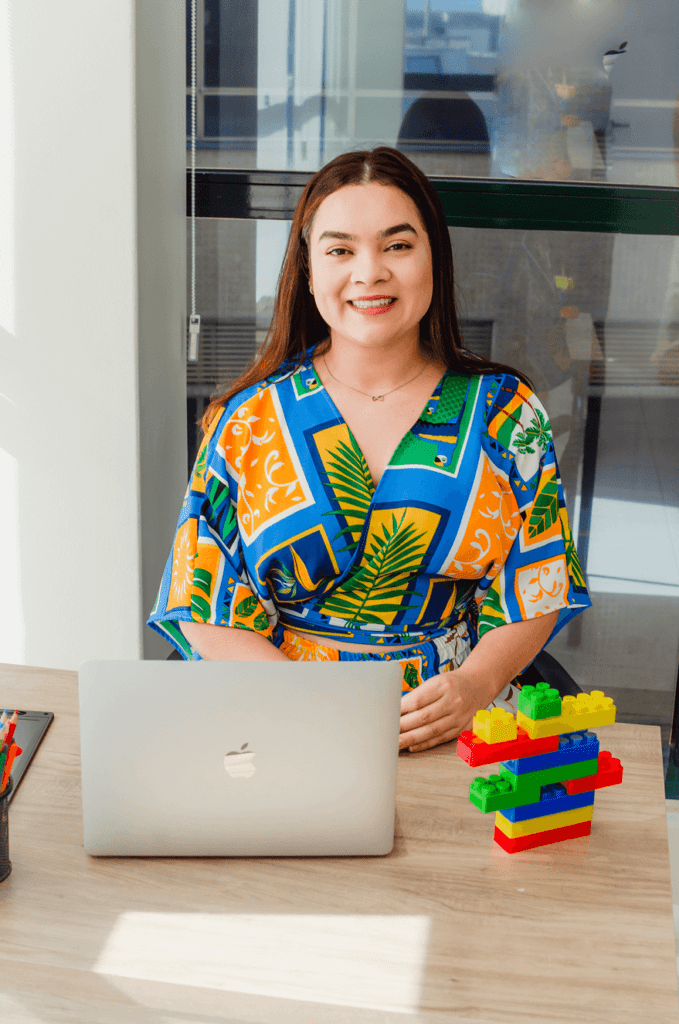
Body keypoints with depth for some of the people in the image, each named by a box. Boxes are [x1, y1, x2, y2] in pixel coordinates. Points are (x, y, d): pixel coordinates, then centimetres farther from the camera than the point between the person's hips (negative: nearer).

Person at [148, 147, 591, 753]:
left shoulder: (504, 413, 6)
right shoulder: (250, 420, 4)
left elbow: (536, 591, 8)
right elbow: (208, 611, 2)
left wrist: (473, 685, -12)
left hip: (454, 729, 1)